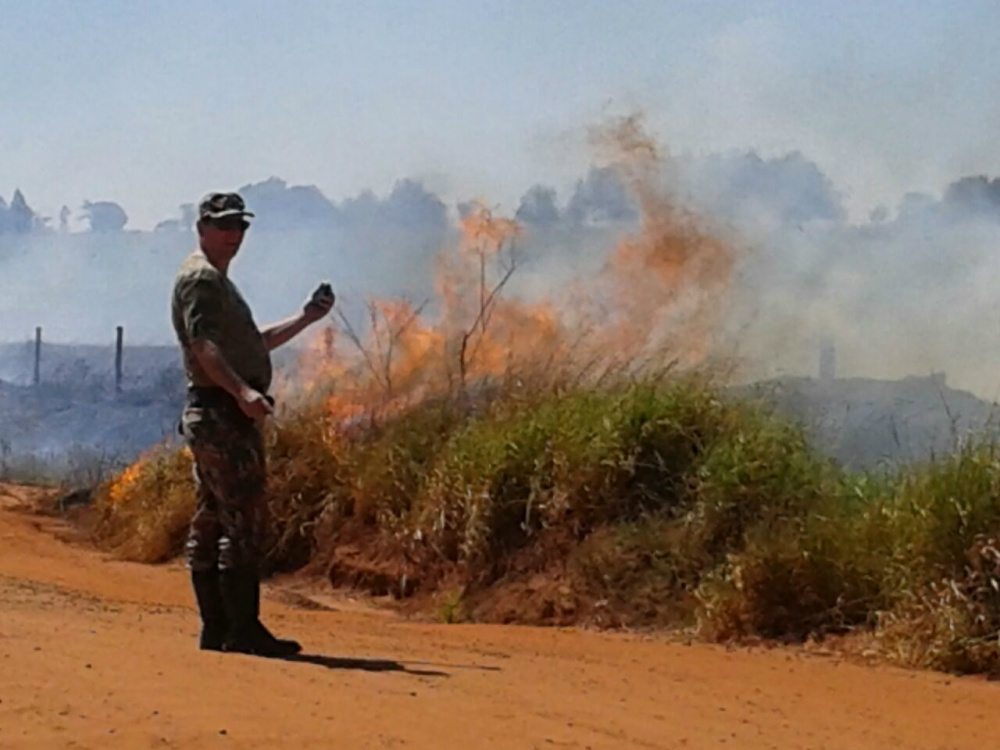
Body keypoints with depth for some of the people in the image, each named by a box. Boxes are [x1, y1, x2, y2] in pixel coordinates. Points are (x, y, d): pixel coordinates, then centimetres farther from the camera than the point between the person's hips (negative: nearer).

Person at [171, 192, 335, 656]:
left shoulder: (218, 281, 25)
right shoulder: (200, 277, -8)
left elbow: (253, 343, 31)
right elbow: (204, 344, -22)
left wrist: (305, 319, 23)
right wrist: (242, 391, -35)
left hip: (227, 413, 11)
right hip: (221, 413, -11)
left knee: (211, 522, 9)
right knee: (244, 518, -12)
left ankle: (216, 629, 13)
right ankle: (242, 629, -13)